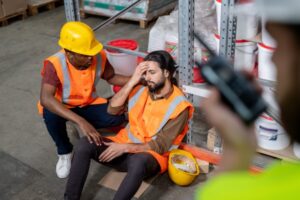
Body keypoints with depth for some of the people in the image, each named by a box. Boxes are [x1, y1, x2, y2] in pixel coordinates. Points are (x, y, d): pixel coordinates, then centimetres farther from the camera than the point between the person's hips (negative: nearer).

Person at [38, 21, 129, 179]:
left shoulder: (99, 56, -19)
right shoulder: (55, 64, -32)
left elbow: (111, 77, 1)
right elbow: (46, 99, -45)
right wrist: (80, 121, -55)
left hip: (88, 105, 3)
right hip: (62, 107, -3)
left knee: (117, 117, -23)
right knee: (50, 113, -37)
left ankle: (88, 128, 10)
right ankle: (64, 152, -8)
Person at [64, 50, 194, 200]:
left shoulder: (179, 106, -13)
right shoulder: (141, 89, 3)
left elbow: (160, 146, -15)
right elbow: (112, 109, -5)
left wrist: (125, 148, -23)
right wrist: (132, 81, -12)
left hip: (151, 155, -5)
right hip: (124, 144, 5)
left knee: (138, 162, -41)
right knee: (85, 144, -19)